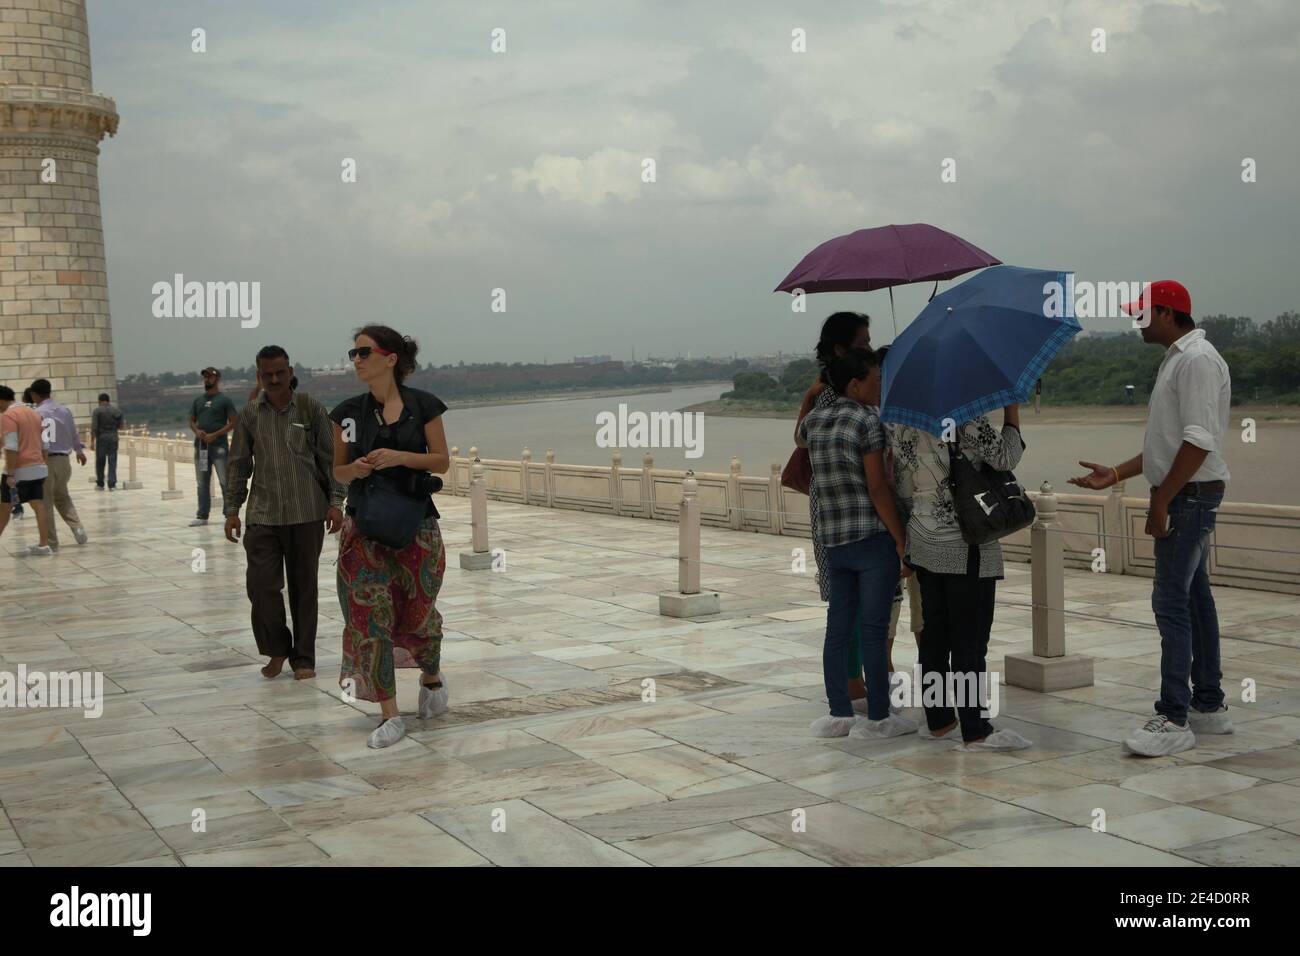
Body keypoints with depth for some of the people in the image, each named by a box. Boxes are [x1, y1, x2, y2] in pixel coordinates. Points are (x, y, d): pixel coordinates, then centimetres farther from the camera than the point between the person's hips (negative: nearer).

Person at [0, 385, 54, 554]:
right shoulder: (33, 412, 15)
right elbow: (45, 444, 17)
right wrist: (46, 467, 20)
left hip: (20, 470, -7)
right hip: (38, 468, 7)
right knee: (39, 505, 5)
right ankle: (44, 545, 2)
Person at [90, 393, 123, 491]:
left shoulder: (97, 411, -5)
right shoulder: (116, 411, 4)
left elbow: (94, 428, -11)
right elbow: (120, 427, 7)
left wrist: (92, 441, -8)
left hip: (101, 438, -2)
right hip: (113, 438, 2)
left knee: (100, 462, 9)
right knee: (112, 462, 3)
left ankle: (100, 484, 15)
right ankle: (112, 484, -3)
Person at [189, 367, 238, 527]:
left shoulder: (224, 400, -1)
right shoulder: (198, 400, 15)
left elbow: (233, 422, -6)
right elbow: (192, 421, 18)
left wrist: (214, 435, -14)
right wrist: (197, 431, -5)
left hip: (219, 446, -5)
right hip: (200, 446, 5)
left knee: (225, 482, -6)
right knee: (202, 483, 8)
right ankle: (202, 515, 13)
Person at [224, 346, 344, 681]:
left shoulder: (311, 409, 1)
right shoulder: (250, 414, 6)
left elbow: (330, 458, 2)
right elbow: (239, 465, 10)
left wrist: (335, 502, -5)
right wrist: (232, 510, 6)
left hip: (307, 514, -1)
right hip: (263, 515, 1)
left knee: (304, 587, 5)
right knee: (261, 584, -7)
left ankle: (303, 658, 17)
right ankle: (277, 648, 15)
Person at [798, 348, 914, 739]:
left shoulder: (813, 421, 9)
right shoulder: (867, 422, -11)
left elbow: (799, 437, 36)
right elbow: (878, 489, -15)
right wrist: (901, 540, -11)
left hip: (832, 541, 7)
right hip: (873, 538, -6)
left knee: (838, 628, 10)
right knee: (873, 630, 0)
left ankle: (839, 714, 15)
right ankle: (877, 718, 7)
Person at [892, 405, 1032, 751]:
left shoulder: (903, 426, 8)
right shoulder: (964, 418, -14)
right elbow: (1005, 458, -13)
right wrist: (1012, 410, -2)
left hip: (923, 546, 7)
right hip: (964, 547, -7)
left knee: (934, 635, 13)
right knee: (970, 641, -3)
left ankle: (938, 722, 20)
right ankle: (975, 731, -1)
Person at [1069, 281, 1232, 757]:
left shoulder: (1198, 360, -15)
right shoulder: (1176, 359, 17)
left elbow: (1198, 441, -23)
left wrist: (1161, 500, -22)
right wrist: (1117, 474, 17)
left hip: (1189, 495, -11)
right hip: (1182, 496, 11)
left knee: (1172, 601, -11)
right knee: (1195, 596, 14)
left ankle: (1174, 719, -10)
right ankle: (1209, 706, 22)